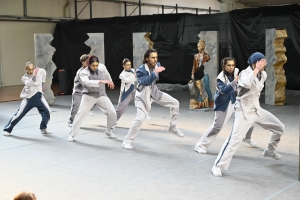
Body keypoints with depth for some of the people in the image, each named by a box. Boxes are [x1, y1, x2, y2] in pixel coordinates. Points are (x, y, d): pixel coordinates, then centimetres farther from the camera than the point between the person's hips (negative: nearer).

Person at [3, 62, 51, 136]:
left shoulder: (40, 71, -3)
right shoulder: (24, 78, -9)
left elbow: (44, 71, 21)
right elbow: (31, 84, -28)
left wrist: (43, 83, 22)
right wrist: (34, 76, -41)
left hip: (38, 96, 3)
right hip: (29, 98, -2)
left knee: (46, 112, -10)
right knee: (19, 114, -2)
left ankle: (43, 128, 12)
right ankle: (7, 129, 11)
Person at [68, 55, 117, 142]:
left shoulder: (100, 72, 9)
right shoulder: (83, 72, -9)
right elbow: (87, 82, -30)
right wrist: (101, 81, -37)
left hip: (101, 95, 4)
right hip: (89, 96, -4)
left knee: (112, 112, -5)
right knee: (80, 114, -7)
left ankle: (109, 131, 18)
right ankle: (72, 134, 9)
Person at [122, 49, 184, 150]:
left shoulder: (156, 66, -6)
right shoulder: (141, 70, -27)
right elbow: (145, 81, -45)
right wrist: (155, 73, -52)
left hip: (154, 92, 7)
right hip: (143, 95, -7)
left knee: (175, 103, 6)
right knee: (140, 118, -19)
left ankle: (173, 127, 24)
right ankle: (127, 141, -5)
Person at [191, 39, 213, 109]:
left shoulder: (206, 56, 4)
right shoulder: (196, 56, 13)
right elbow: (194, 66, 12)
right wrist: (193, 73, 5)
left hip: (204, 73, -3)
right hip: (197, 73, 4)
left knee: (207, 88, -8)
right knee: (198, 88, 0)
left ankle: (211, 101, 9)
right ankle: (200, 103, 5)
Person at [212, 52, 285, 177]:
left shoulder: (263, 74, 3)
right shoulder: (245, 73, -20)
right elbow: (247, 83, -44)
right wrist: (256, 69, -36)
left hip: (257, 109, 8)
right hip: (243, 111, -7)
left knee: (279, 127, 12)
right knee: (235, 139, -17)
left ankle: (269, 151, 35)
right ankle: (218, 166, -8)